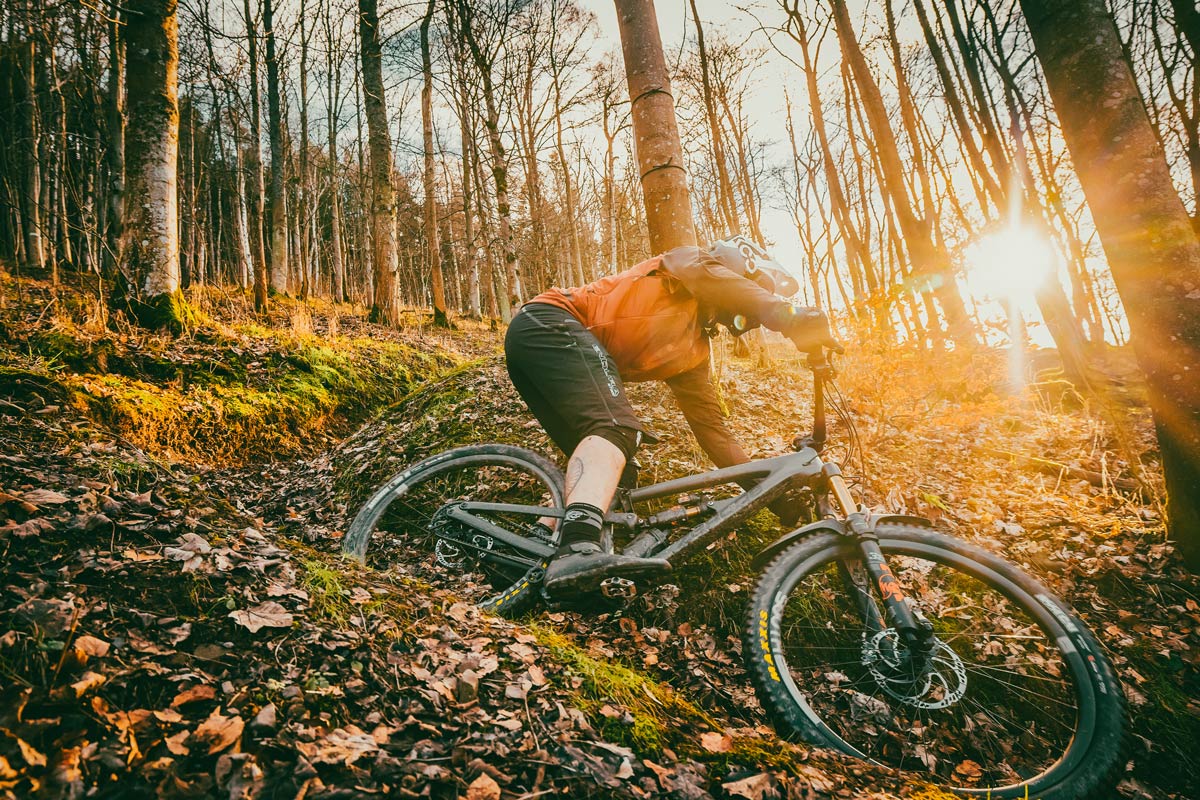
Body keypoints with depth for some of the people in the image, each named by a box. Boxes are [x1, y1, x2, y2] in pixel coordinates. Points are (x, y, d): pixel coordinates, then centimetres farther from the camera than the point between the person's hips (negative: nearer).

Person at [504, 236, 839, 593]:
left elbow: (712, 429, 19)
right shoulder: (686, 263, 8)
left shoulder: (694, 349, 22)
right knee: (616, 428, -29)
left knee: (606, 468, 7)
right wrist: (790, 316, -30)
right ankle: (578, 550, -48)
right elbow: (712, 277, -18)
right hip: (549, 324, -9)